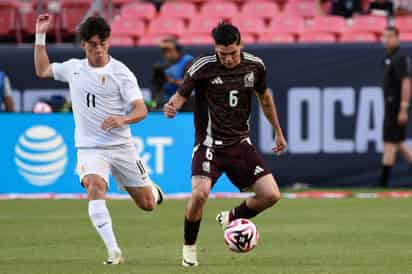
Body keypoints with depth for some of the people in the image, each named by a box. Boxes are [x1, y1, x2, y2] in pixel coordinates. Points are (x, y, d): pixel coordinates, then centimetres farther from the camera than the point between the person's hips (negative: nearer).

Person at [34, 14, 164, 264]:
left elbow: (141, 110, -14)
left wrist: (122, 119, -34)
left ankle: (152, 189, 47)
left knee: (148, 205, 8)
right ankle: (114, 252, -32)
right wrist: (41, 35, 14)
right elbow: (42, 70, 22)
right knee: (95, 187, -31)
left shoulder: (121, 73, -8)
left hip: (121, 147, -1)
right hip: (89, 148, 1)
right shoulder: (74, 68, 5)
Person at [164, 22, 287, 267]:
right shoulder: (203, 67, -13)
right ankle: (189, 247, -1)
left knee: (271, 195, -8)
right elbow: (181, 95, -5)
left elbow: (265, 97, 16)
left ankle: (231, 218, 22)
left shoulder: (255, 66, -1)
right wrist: (172, 107, -29)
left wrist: (278, 132, 23)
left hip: (240, 143, 4)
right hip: (210, 144, -4)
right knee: (200, 193, -27)